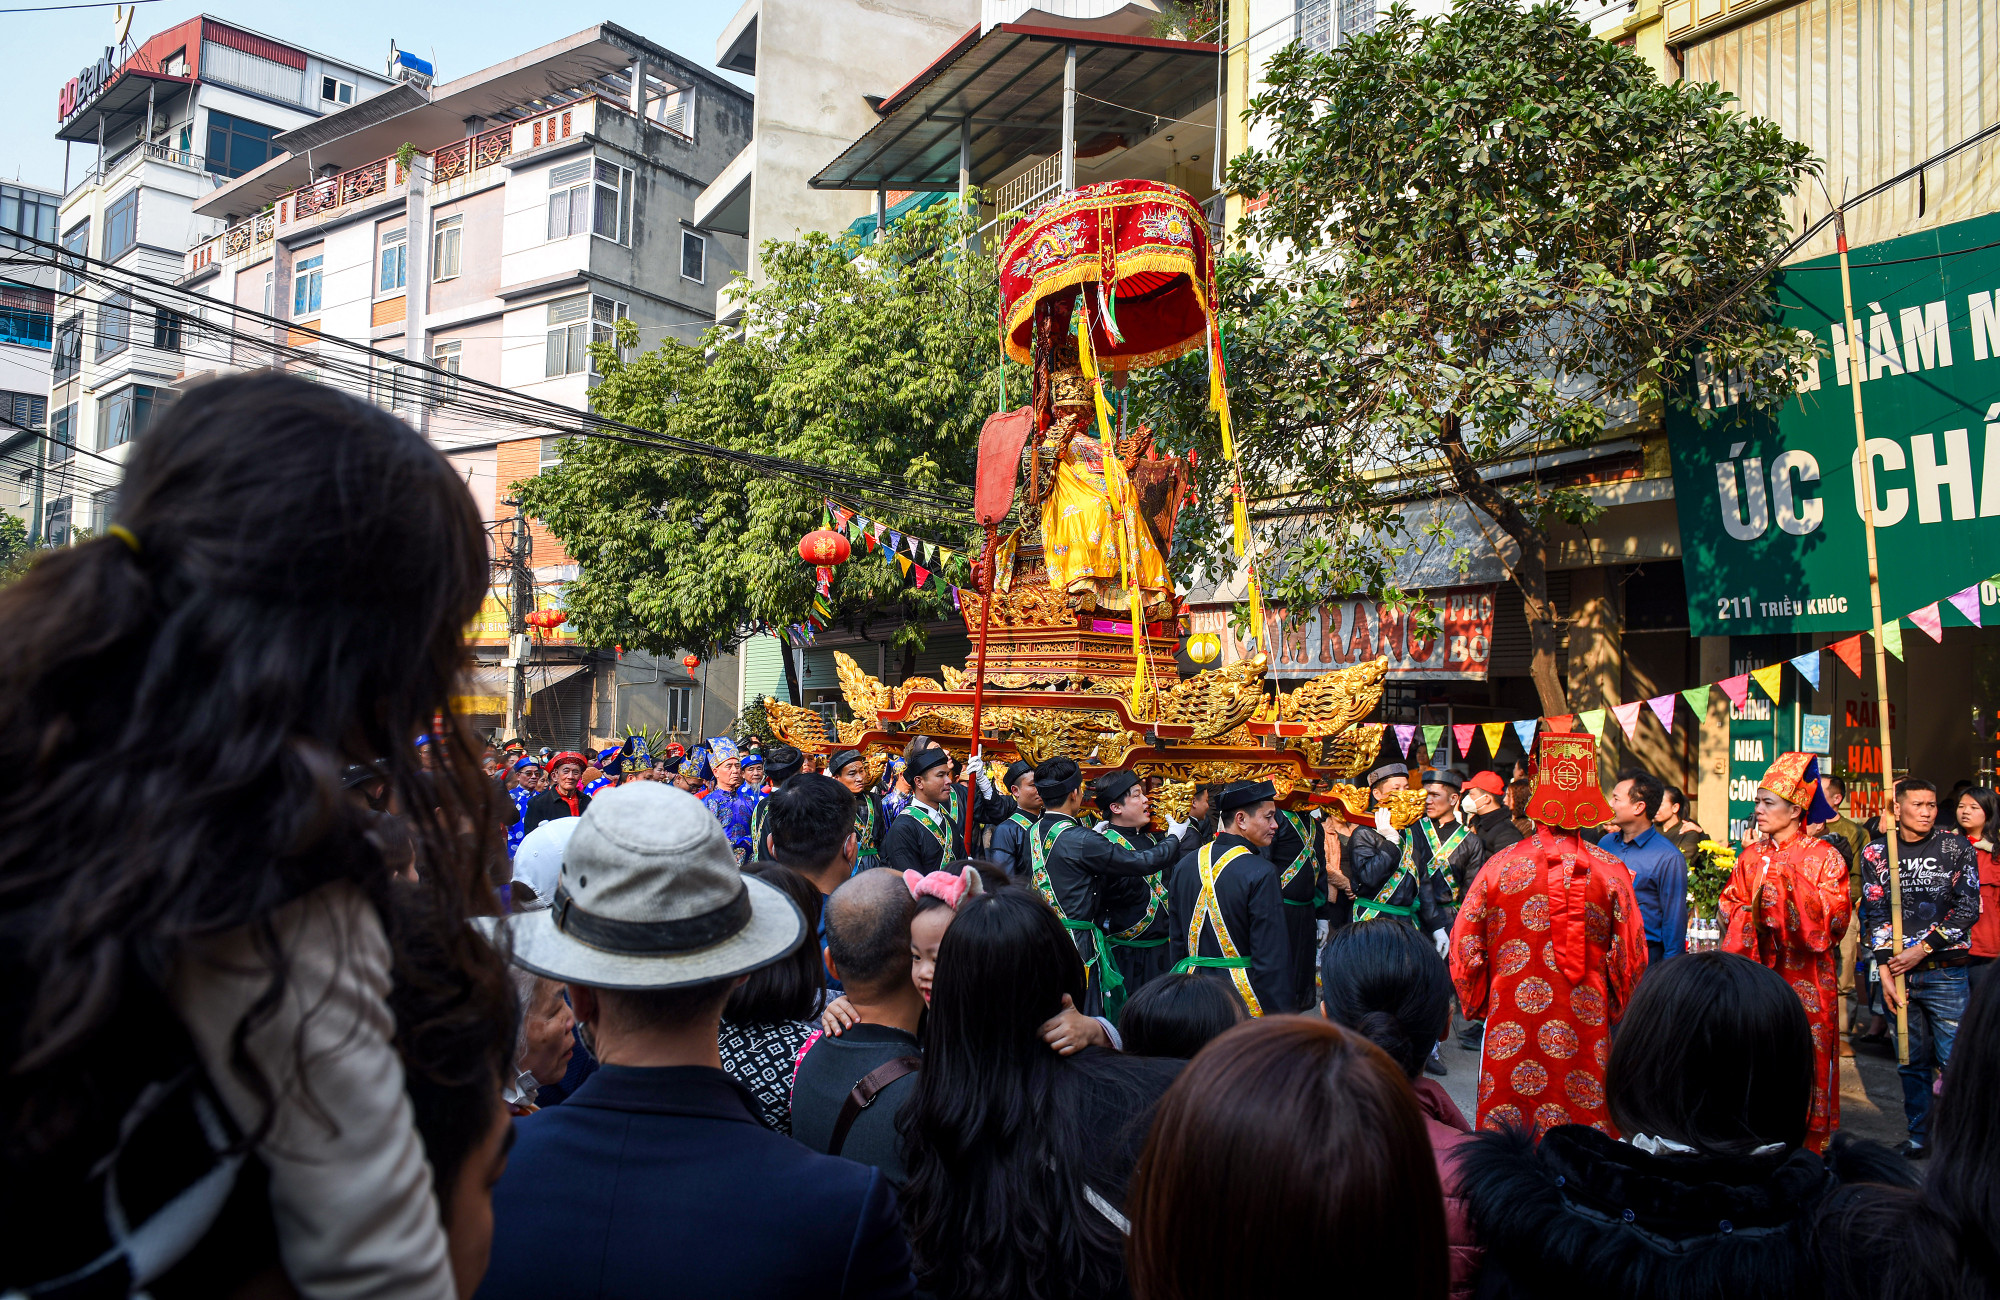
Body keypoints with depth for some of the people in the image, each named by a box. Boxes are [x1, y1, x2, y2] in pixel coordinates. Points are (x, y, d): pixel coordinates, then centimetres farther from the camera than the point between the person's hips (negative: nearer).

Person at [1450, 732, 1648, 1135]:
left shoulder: (1499, 866, -6)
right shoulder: (1611, 871, -5)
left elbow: (1464, 946, -2)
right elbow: (1631, 956, -1)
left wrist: (1477, 1003, 13)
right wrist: (1616, 1011, 15)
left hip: (1511, 1024, 0)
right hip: (1585, 1023, 1)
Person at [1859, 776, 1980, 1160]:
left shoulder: (1957, 848, 2)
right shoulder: (1876, 852, 6)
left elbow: (1968, 908, -3)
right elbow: (1876, 914, 4)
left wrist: (1922, 949, -9)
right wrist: (1885, 970, -3)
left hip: (1945, 972, -2)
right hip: (1898, 972, 2)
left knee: (1955, 1059, -4)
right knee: (1911, 1062, 9)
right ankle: (1920, 1135, 21)